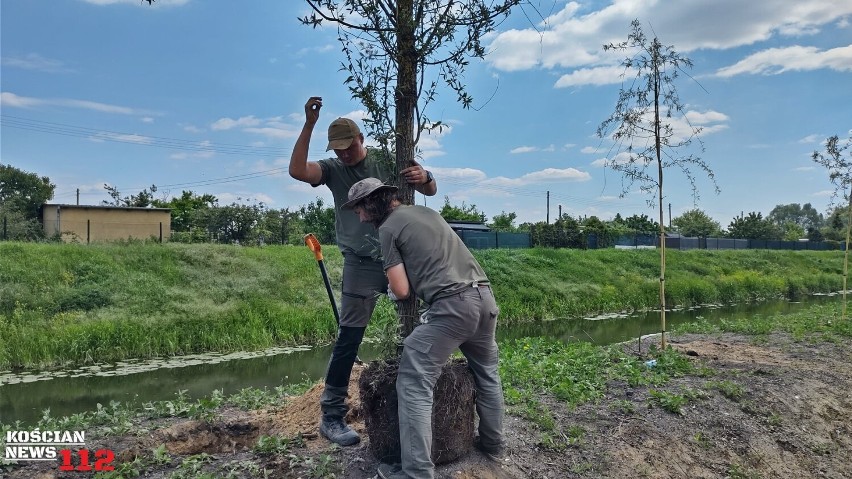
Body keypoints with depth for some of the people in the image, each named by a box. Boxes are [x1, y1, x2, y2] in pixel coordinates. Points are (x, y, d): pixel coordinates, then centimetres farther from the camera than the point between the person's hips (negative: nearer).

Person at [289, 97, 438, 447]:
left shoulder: (385, 161, 2)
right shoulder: (333, 168, 1)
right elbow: (297, 171, -18)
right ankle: (331, 416, 7)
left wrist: (424, 177, -22)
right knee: (349, 337, -3)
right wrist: (309, 125, -24)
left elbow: (431, 191, 1)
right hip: (362, 264, -2)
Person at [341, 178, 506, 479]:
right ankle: (493, 446, 40)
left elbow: (402, 290, -2)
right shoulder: (427, 211, 23)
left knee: (414, 386, -2)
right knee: (486, 373, 24)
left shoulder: (388, 229, 1)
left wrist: (392, 293, 19)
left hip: (453, 305, -8)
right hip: (485, 296, 9)